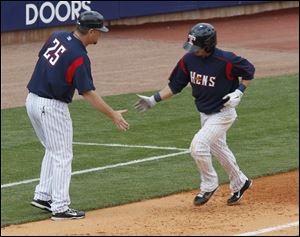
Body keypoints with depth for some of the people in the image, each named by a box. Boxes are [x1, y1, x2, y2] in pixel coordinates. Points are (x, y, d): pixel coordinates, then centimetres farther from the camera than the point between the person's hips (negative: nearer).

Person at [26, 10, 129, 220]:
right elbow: (88, 93, -22)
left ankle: (43, 196, 23)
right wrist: (113, 115, -20)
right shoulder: (79, 57, -21)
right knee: (62, 156, -1)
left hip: (33, 100, 8)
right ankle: (60, 208, -1)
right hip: (52, 107, -8)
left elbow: (42, 58, 15)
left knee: (53, 150, 22)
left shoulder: (57, 37, 2)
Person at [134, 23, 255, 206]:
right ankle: (240, 183, 42)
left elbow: (249, 70, -10)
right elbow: (175, 85, 1)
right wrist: (154, 100, -6)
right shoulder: (189, 60, -9)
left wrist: (239, 92, -19)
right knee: (219, 150, 20)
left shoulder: (225, 61, -26)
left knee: (198, 146, -18)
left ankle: (209, 185, 4)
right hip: (205, 114, 7)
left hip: (223, 113, -7)